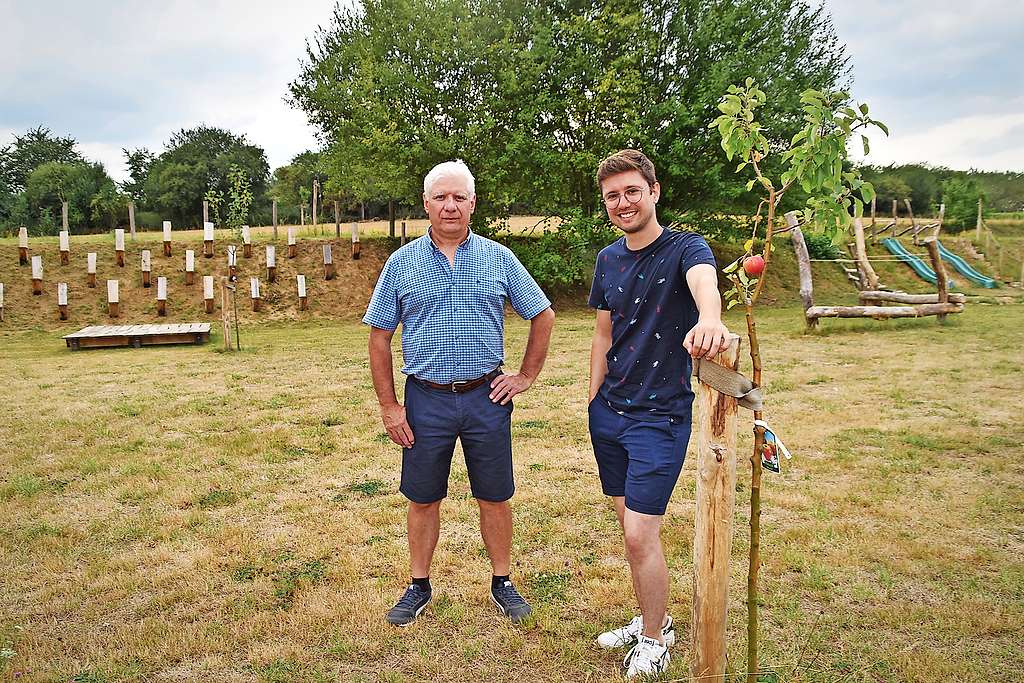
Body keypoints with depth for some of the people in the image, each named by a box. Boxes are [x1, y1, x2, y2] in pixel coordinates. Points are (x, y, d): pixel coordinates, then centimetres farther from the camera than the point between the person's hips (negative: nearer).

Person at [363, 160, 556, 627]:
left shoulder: (499, 259, 1)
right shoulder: (401, 264, 1)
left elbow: (543, 316, 9)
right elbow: (379, 336, 3)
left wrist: (527, 377, 4)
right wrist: (388, 405, -1)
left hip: (486, 397, 0)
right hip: (426, 400, 0)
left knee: (495, 497, 10)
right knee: (423, 499, 11)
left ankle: (502, 583, 29)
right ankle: (419, 586, 30)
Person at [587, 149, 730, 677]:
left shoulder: (685, 248, -12)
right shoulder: (608, 259, 7)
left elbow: (704, 282, -36)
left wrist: (709, 319, -59)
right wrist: (593, 400, 12)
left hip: (660, 416, -6)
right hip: (608, 412, 6)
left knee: (640, 535, -5)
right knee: (630, 527, 16)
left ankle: (654, 643, 19)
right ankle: (653, 621, 36)